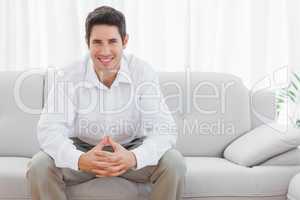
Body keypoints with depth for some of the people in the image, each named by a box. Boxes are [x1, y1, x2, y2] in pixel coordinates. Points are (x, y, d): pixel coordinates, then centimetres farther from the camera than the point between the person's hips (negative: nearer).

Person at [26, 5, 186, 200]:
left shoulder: (143, 72, -18)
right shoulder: (67, 77, -17)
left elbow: (165, 129, -24)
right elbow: (50, 129, -24)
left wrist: (134, 157, -45)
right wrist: (79, 160, -45)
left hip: (132, 149, 0)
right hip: (83, 150, 1)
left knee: (175, 164, -25)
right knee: (39, 167, -25)